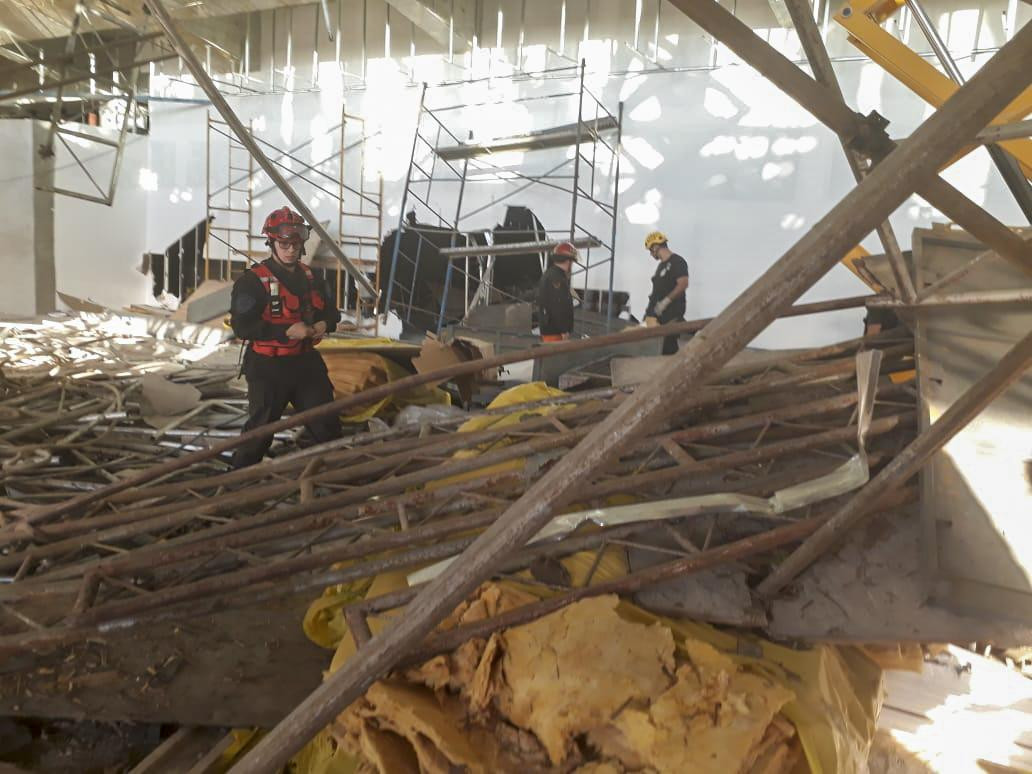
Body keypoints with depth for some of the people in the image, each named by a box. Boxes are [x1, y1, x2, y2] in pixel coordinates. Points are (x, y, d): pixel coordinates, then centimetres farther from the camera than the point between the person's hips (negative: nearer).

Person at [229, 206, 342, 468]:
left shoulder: (310, 277, 7)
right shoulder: (253, 281, -14)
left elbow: (330, 310, 19)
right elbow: (242, 327, -21)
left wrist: (325, 324, -5)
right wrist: (288, 331, -25)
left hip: (306, 362, 6)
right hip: (268, 367, -6)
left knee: (327, 423, 13)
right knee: (261, 428, 5)